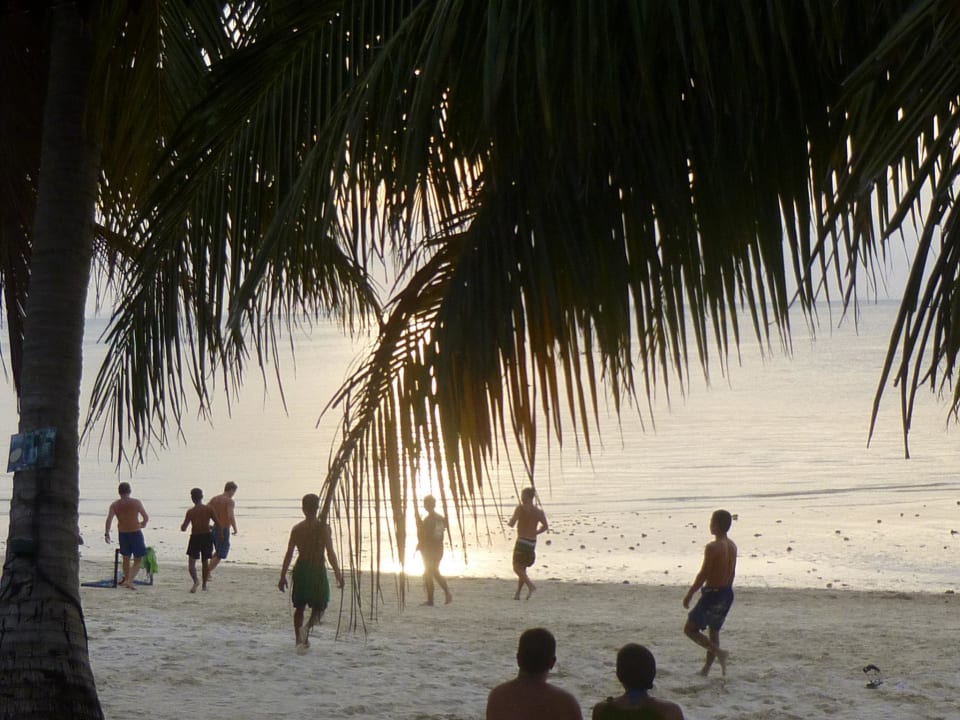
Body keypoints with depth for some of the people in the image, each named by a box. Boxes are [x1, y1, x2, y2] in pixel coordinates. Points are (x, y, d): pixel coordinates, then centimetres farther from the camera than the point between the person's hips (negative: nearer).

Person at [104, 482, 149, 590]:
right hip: (135, 533, -3)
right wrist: (142, 524, 16)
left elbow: (109, 519, -13)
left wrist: (106, 534, -9)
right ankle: (129, 581, -10)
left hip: (122, 534, 3)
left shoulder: (114, 505, -2)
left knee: (126, 558, 21)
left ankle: (127, 579, 35)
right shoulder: (136, 503, -8)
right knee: (138, 560, 6)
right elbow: (146, 518, -5)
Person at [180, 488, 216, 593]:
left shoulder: (190, 512, -9)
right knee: (205, 561, 16)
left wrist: (182, 526, 13)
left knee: (192, 562, -2)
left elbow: (183, 528, -9)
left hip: (195, 537, -3)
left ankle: (196, 580, -27)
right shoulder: (208, 509, -4)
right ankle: (204, 584, 20)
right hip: (207, 536, 3)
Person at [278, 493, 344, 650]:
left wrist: (282, 576, 6)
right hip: (317, 570, -3)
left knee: (299, 606, 16)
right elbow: (331, 554, -12)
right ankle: (307, 627, -19)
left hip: (300, 569, 3)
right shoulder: (324, 528, -9)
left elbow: (289, 554, -1)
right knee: (319, 607, 9)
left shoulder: (296, 529, -1)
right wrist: (338, 575, -4)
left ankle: (299, 639, 15)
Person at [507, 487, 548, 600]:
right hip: (532, 543, 6)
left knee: (517, 567, -2)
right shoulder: (539, 512, 6)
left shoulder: (521, 508, -9)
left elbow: (512, 523, -15)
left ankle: (530, 585, -25)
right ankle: (517, 594, 15)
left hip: (522, 541, -6)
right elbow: (545, 526, 1)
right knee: (523, 568, 17)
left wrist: (509, 522, 9)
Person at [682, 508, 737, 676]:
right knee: (714, 631, 19)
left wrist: (689, 594, -11)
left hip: (712, 593, -8)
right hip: (727, 593, 8)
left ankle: (718, 652, -11)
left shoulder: (712, 547, -21)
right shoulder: (732, 546, 4)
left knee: (690, 629, 3)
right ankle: (706, 668, 23)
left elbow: (703, 574, -20)